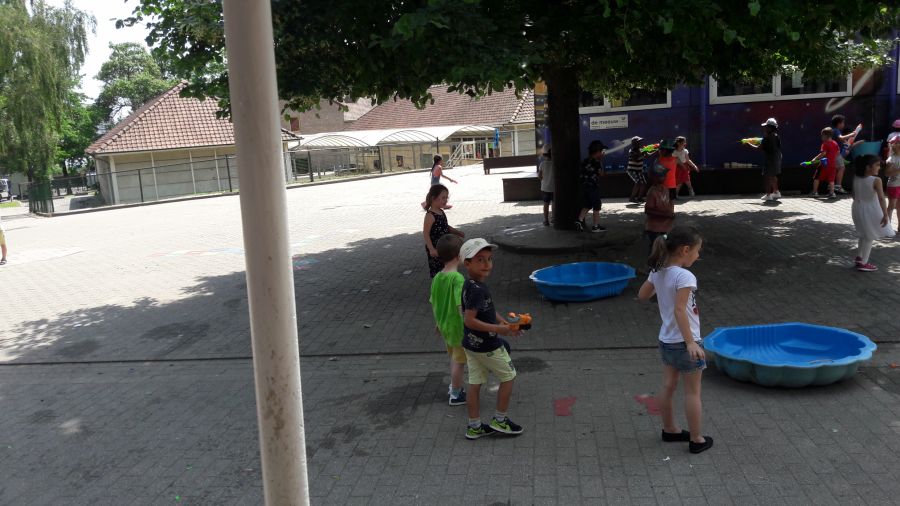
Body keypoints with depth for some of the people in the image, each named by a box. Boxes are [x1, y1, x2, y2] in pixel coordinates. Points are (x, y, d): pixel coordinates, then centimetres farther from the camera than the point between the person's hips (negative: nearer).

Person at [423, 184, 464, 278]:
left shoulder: (441, 212, 7)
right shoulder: (430, 216, -20)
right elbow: (426, 233, -22)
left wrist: (457, 232, 8)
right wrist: (431, 249, -29)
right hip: (436, 249, -9)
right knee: (437, 271, 1)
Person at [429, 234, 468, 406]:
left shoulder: (437, 277, -2)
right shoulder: (457, 278, -26)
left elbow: (433, 303, 7)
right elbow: (461, 306, -30)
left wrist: (438, 322, 21)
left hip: (445, 326, 7)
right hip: (458, 328, -7)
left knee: (454, 357, 26)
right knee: (459, 361, 9)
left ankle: (454, 386, 42)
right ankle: (456, 395, 22)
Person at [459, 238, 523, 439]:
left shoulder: (469, 286, 4)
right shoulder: (477, 290, -27)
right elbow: (469, 320, -31)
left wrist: (503, 322, 9)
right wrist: (498, 329, -27)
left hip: (471, 345, 8)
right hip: (487, 346, -8)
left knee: (475, 383, 15)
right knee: (508, 376, 11)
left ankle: (474, 427, 26)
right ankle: (500, 420, 21)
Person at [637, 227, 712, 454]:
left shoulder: (658, 272, 0)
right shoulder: (684, 276, -23)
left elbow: (642, 295, 13)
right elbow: (679, 310, -29)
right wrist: (690, 342, -29)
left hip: (666, 340, 7)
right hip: (684, 343, -7)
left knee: (668, 387, 19)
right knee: (693, 392, 7)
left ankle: (669, 429, 35)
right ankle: (697, 440, 19)